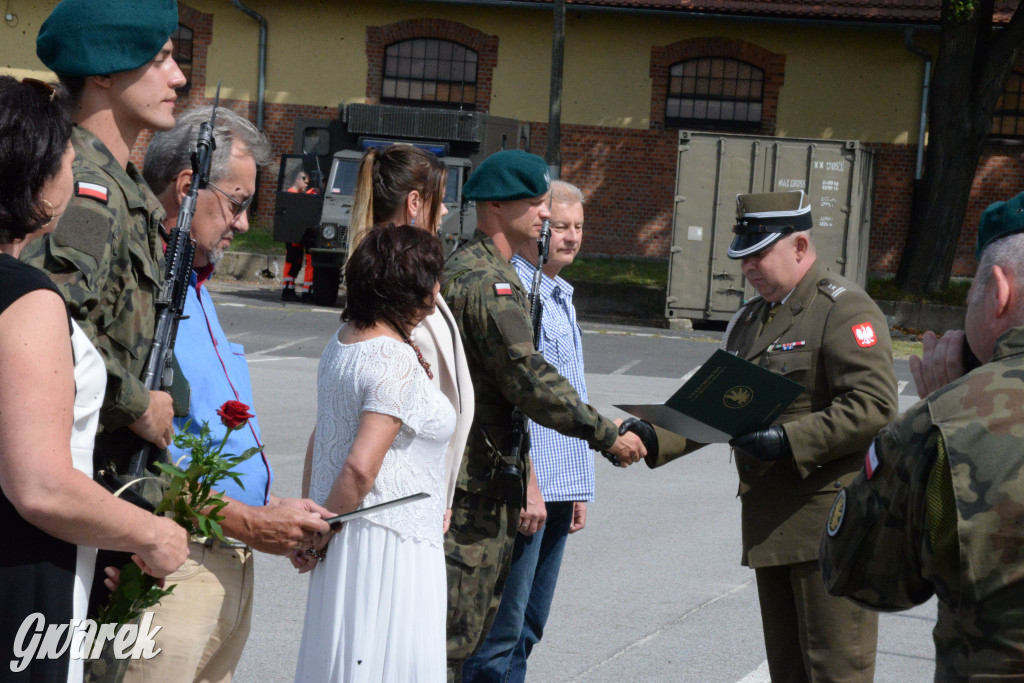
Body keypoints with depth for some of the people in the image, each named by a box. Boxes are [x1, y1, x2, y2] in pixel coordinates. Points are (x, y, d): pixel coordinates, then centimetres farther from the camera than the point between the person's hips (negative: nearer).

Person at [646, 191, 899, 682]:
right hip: (771, 524, 9)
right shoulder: (748, 320, 19)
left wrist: (789, 441, -25)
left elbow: (873, 406, -19)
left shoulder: (844, 309, -9)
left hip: (831, 514, -9)